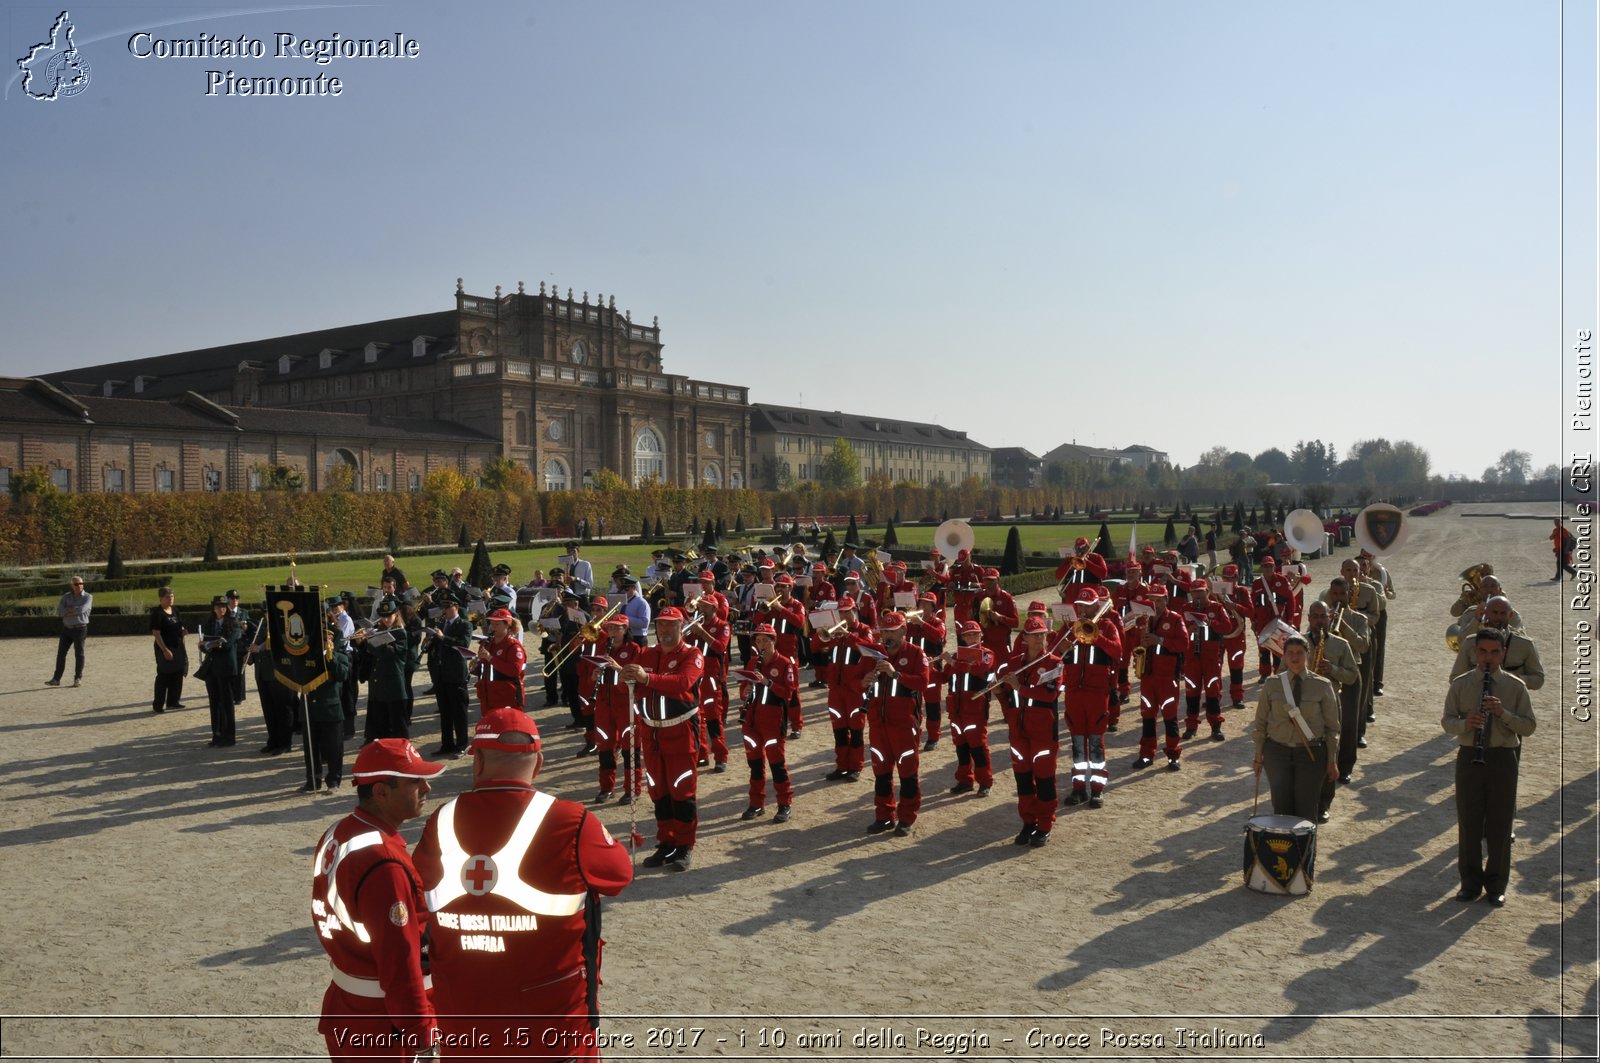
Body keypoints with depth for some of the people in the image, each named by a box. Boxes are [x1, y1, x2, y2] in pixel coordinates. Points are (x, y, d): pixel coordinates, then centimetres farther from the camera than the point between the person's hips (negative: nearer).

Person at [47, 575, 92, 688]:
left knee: (79, 654, 0)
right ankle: (56, 679, 8)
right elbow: (59, 611, -7)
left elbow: (82, 609, -22)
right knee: (61, 653, 4)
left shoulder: (88, 597, -5)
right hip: (66, 629, 4)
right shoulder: (66, 597, 6)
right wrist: (75, 610, -16)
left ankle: (78, 679, 9)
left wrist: (68, 610, -9)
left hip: (80, 629, -4)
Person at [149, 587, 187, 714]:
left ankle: (173, 701, 24)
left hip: (178, 647, 8)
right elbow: (156, 633, -17)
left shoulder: (175, 609, 10)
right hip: (165, 649, -8)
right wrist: (165, 650, -22)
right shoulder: (157, 613, -13)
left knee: (177, 675, 12)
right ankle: (157, 705, 7)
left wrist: (183, 631, 0)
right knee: (163, 677, -2)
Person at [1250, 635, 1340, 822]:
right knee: (1281, 807, 1)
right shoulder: (1272, 685, -1)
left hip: (1311, 754, -1)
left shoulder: (1322, 686, -3)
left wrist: (1332, 761, 0)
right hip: (1277, 751, 1)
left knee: (1306, 810, 3)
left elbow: (1332, 727, 1)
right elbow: (1261, 722, 5)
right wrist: (1258, 756, 4)